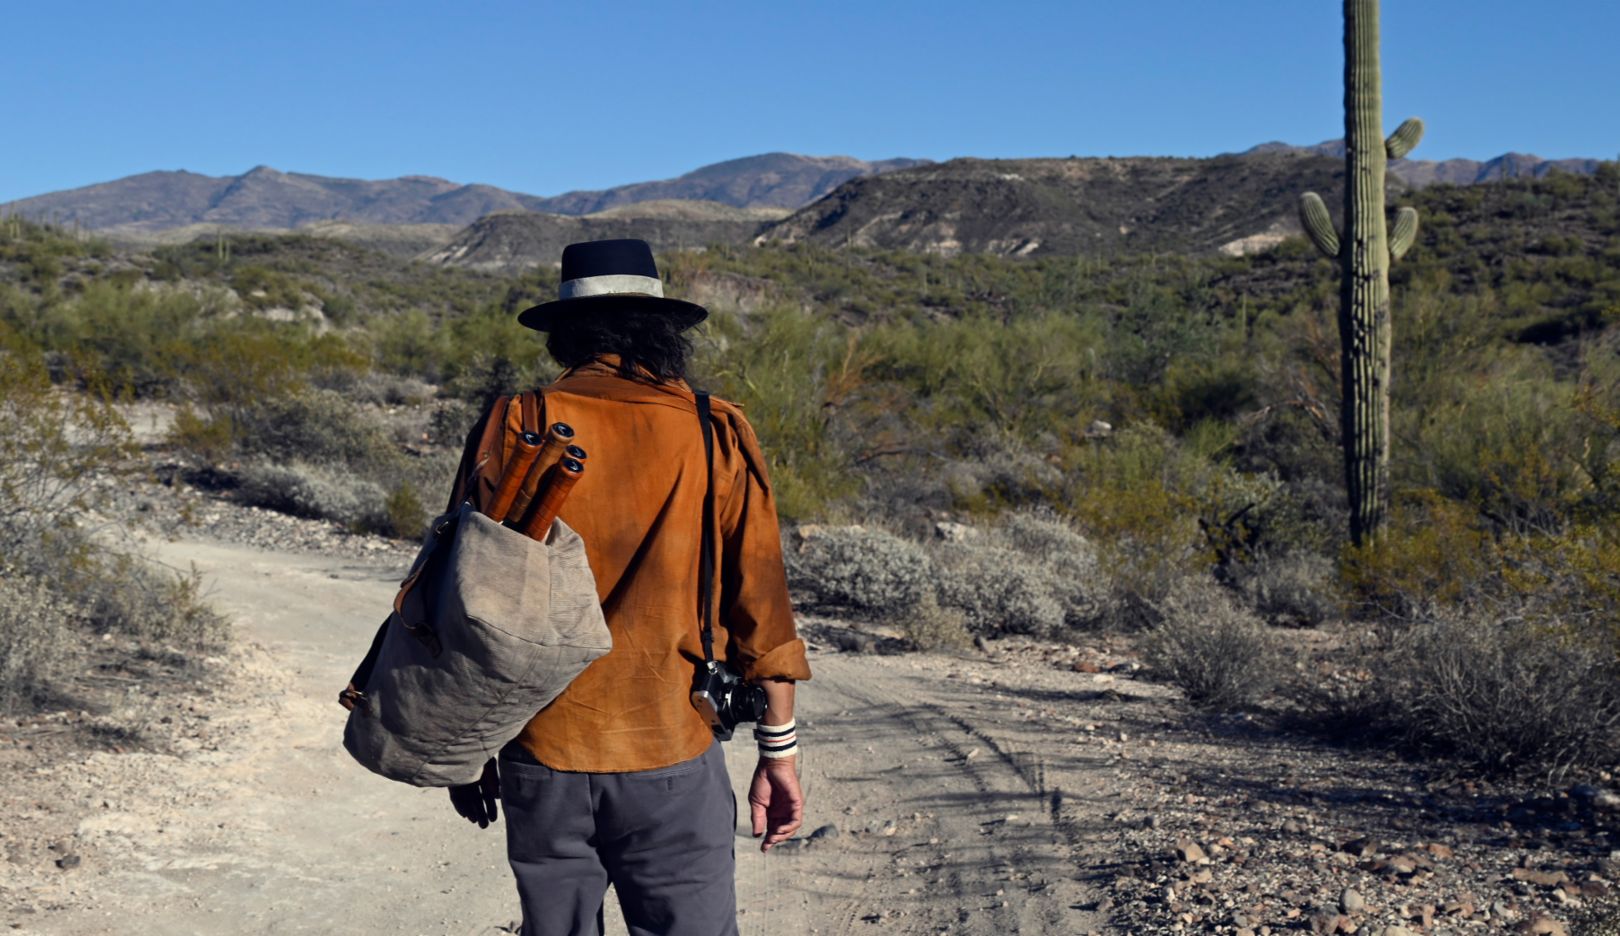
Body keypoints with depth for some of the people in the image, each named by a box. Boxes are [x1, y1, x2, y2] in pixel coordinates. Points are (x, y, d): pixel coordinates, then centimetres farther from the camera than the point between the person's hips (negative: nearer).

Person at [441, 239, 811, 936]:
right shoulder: (717, 435, -4)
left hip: (543, 760, 2)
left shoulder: (511, 427, -2)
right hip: (673, 761, -1)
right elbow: (759, 607, -2)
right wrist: (778, 751, 8)